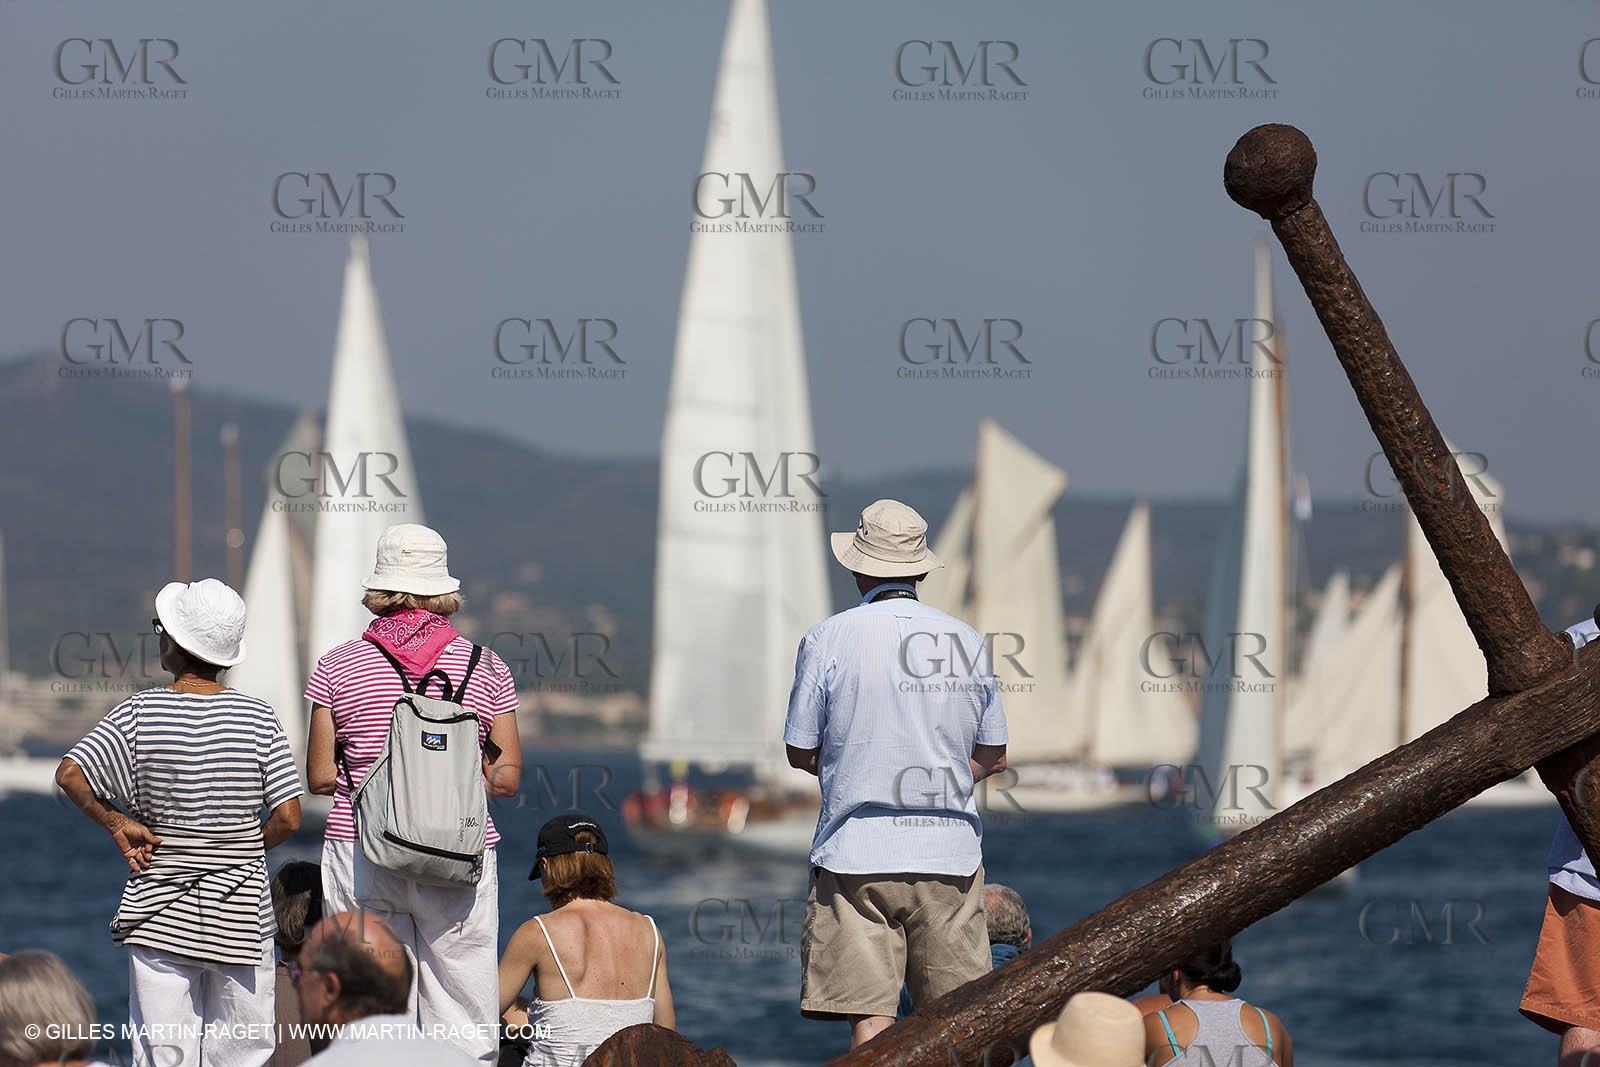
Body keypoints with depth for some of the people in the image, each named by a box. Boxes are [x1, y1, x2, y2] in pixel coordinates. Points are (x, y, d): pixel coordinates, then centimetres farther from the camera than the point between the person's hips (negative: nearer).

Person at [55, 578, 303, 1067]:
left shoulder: (141, 712, -6)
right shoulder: (258, 717, -4)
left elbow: (69, 774, -13)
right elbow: (288, 818, -6)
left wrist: (117, 825, -1)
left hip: (159, 907, 0)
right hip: (241, 908, 0)